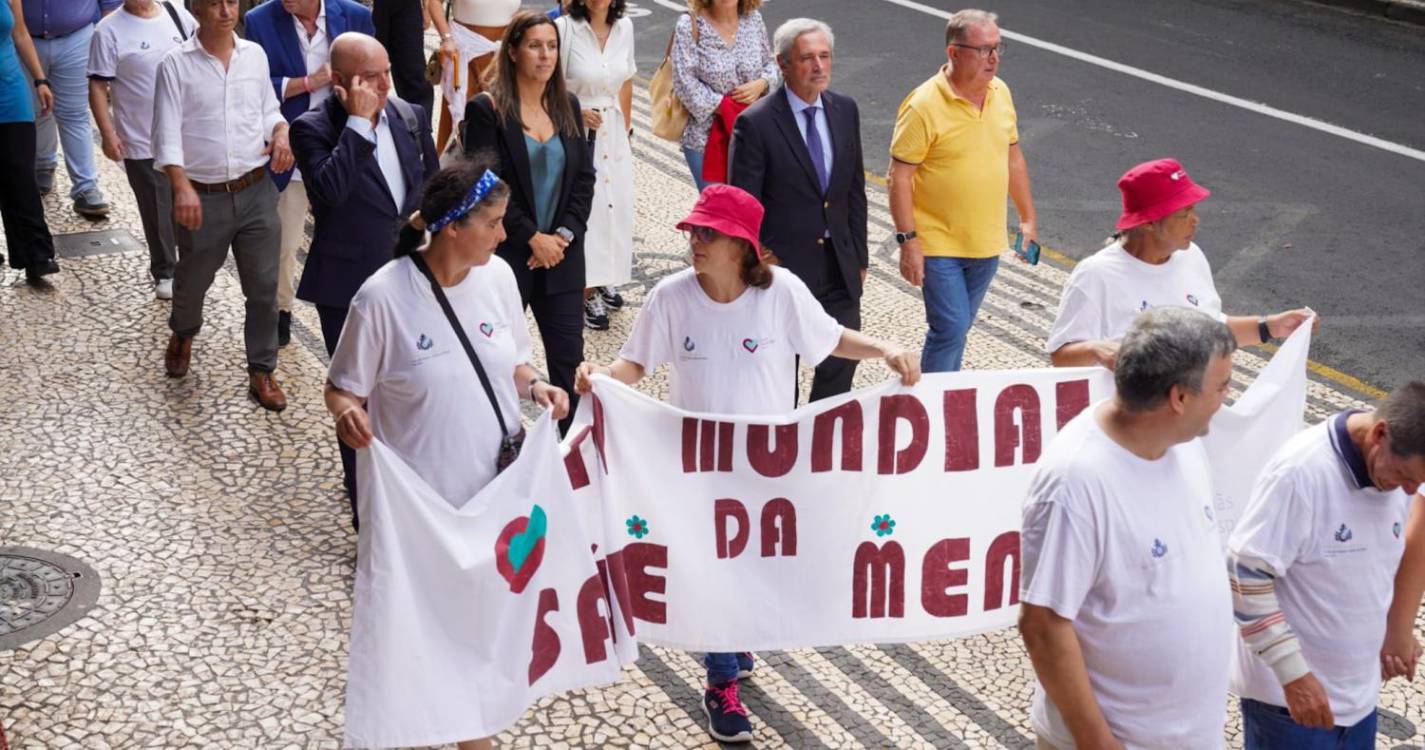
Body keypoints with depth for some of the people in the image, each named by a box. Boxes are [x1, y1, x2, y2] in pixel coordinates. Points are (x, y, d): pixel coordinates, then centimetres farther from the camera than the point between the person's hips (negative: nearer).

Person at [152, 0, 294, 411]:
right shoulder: (176, 64, -8)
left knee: (264, 286, 2)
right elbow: (168, 131, -12)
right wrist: (181, 186, -25)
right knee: (193, 281, 17)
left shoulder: (255, 54, 4)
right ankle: (182, 335, 48)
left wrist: (280, 133, -7)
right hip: (203, 197, -2)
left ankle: (261, 372, 15)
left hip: (256, 192, 2)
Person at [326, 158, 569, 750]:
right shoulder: (383, 297, -20)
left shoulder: (497, 276, -5)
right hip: (420, 498, -5)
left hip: (495, 484, 5)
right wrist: (347, 413, -30)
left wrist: (535, 387, -11)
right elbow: (343, 388, -9)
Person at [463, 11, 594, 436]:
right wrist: (532, 237, -13)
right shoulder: (487, 110, -7)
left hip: (561, 255, 4)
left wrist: (565, 233, -5)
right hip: (505, 256, -4)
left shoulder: (567, 107, 9)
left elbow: (584, 177, 8)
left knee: (569, 357, 4)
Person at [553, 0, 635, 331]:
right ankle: (587, 293, 12)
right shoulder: (564, 28, -16)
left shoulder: (624, 28, 1)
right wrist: (576, 113, -18)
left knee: (615, 205, 10)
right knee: (583, 209, 0)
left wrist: (626, 129, 15)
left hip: (614, 133, 5)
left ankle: (605, 279, 30)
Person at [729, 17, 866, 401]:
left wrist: (859, 256, 10)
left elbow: (855, 190, 10)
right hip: (783, 265, -5)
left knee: (842, 362, 11)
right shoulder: (756, 123, -15)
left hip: (839, 266, 5)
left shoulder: (845, 110, 2)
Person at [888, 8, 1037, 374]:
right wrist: (908, 241, -18)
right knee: (951, 329, -9)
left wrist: (1028, 217, 15)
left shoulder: (1001, 93, 3)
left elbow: (1013, 156, 14)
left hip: (987, 243, 6)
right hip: (939, 245, -6)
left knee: (959, 326, 16)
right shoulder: (923, 106, -17)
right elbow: (899, 178, -15)